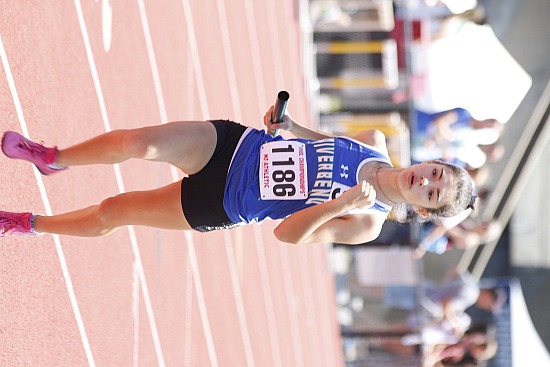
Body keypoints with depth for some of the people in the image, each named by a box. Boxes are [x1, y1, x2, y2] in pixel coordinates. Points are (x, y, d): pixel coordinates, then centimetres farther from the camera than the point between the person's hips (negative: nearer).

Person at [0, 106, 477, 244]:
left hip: (220, 206, -3)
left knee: (111, 213, -3)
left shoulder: (365, 224, -16)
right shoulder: (376, 144, -4)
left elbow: (288, 234, -19)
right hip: (235, 143, 3)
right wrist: (286, 124, -6)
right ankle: (52, 159, 14)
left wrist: (344, 203, -33)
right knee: (135, 143, -17)